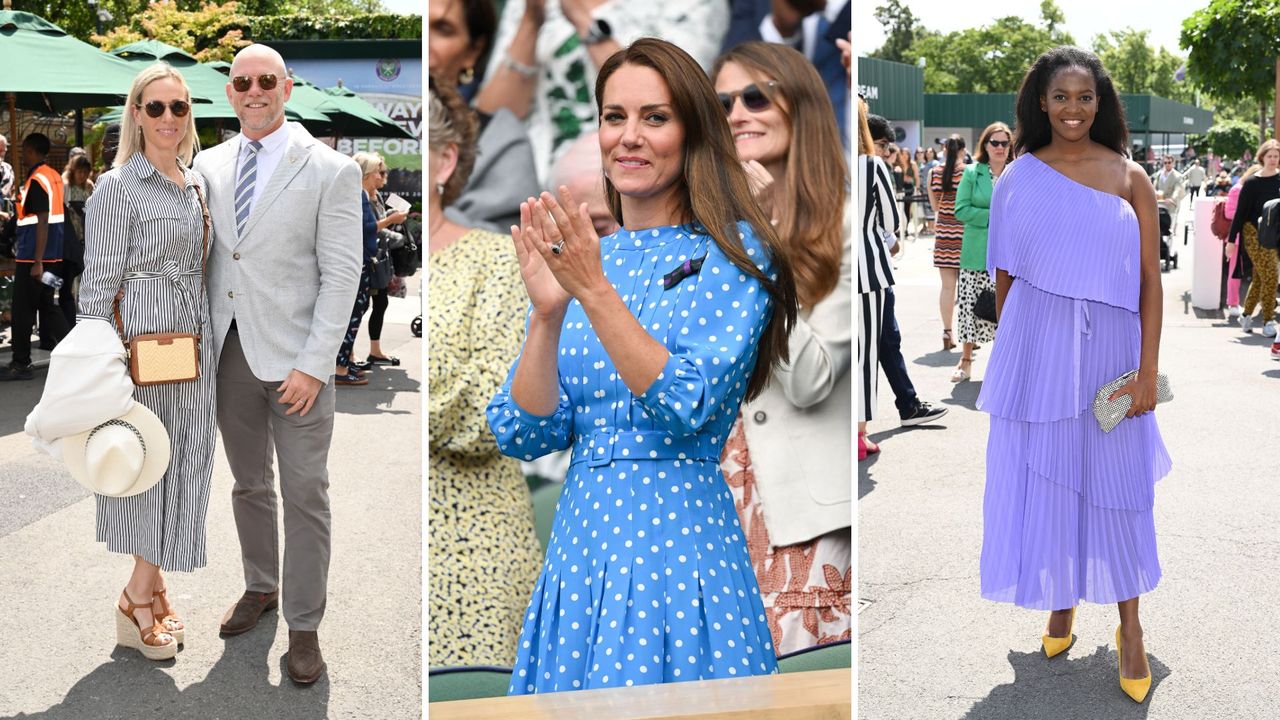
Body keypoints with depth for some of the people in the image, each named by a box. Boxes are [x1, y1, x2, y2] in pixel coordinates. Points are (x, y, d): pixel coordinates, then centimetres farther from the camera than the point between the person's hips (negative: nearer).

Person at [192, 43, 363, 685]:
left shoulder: (331, 170, -6)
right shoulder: (209, 165, 8)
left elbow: (341, 274, -9)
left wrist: (313, 365, -15)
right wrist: (202, 341, 3)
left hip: (294, 357, -4)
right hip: (228, 349, 5)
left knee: (305, 495, 2)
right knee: (249, 483, 17)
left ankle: (304, 627, 13)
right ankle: (261, 587, 36)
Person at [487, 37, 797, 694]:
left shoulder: (732, 252, -3)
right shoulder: (578, 259, 9)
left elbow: (688, 407, -16)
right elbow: (522, 436, 2)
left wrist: (595, 291, -21)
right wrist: (548, 310, -12)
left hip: (682, 539, -4)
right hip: (580, 537, 5)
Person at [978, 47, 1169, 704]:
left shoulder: (1129, 177, 0)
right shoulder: (1019, 177, 2)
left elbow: (1151, 279, -2)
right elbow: (1005, 275, 7)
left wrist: (1147, 371, -7)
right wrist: (1009, 353, 10)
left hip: (1109, 350, 0)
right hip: (1038, 349, 1)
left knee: (1115, 483, 6)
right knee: (1044, 478, 7)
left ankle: (1130, 627, 20)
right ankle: (1062, 604, 27)